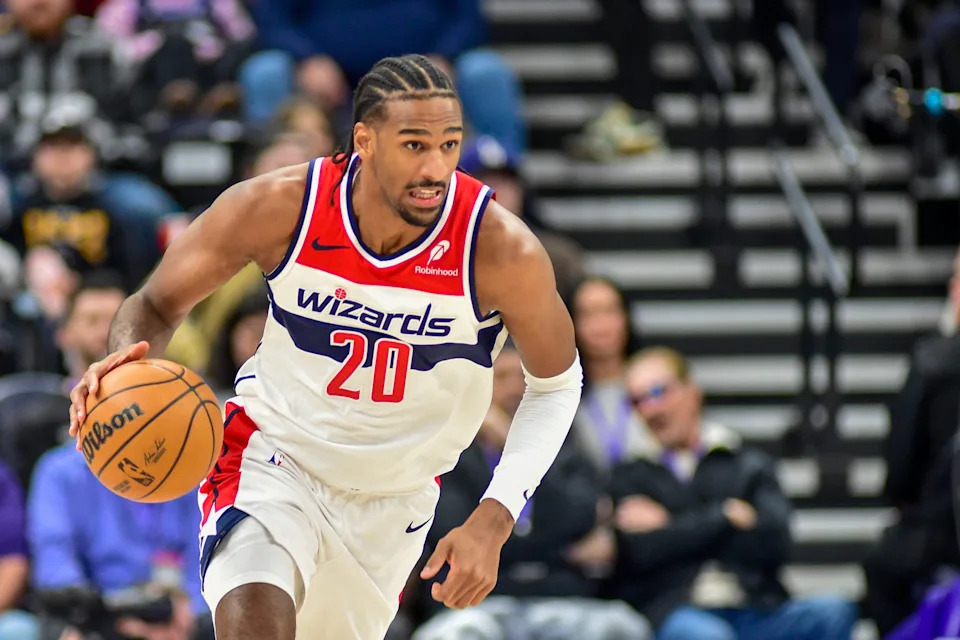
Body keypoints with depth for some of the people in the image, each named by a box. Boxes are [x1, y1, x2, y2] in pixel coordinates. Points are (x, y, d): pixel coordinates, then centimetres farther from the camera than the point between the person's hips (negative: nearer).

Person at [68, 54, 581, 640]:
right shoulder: (278, 208, -22)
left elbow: (556, 383, -6)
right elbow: (158, 304, -6)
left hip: (394, 498, 2)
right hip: (274, 458, -2)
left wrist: (494, 520, -17)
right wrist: (129, 357, -31)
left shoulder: (501, 250, -23)